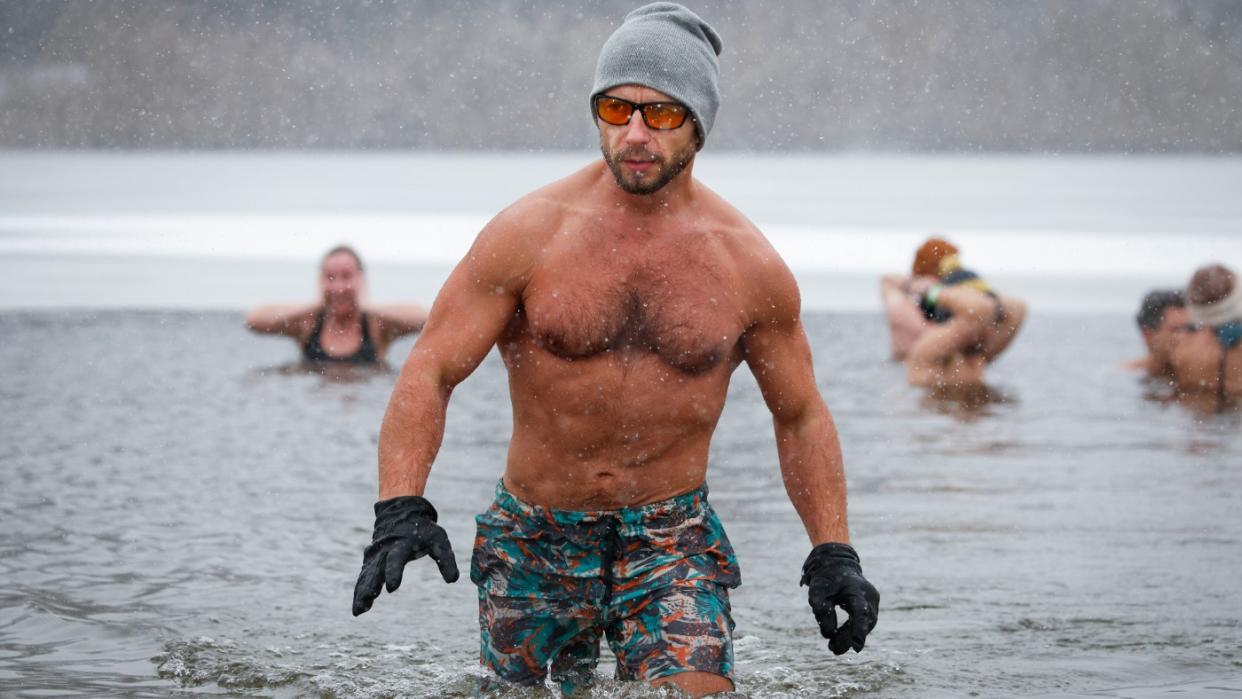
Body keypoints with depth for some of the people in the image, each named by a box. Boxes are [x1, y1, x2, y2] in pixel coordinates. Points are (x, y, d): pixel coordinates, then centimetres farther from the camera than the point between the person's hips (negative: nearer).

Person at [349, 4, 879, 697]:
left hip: (674, 538, 0)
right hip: (536, 536, 0)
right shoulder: (531, 232, -9)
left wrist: (833, 553, -1)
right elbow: (430, 373, -10)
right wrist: (401, 509, -25)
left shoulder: (748, 263, -4)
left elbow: (801, 415, 8)